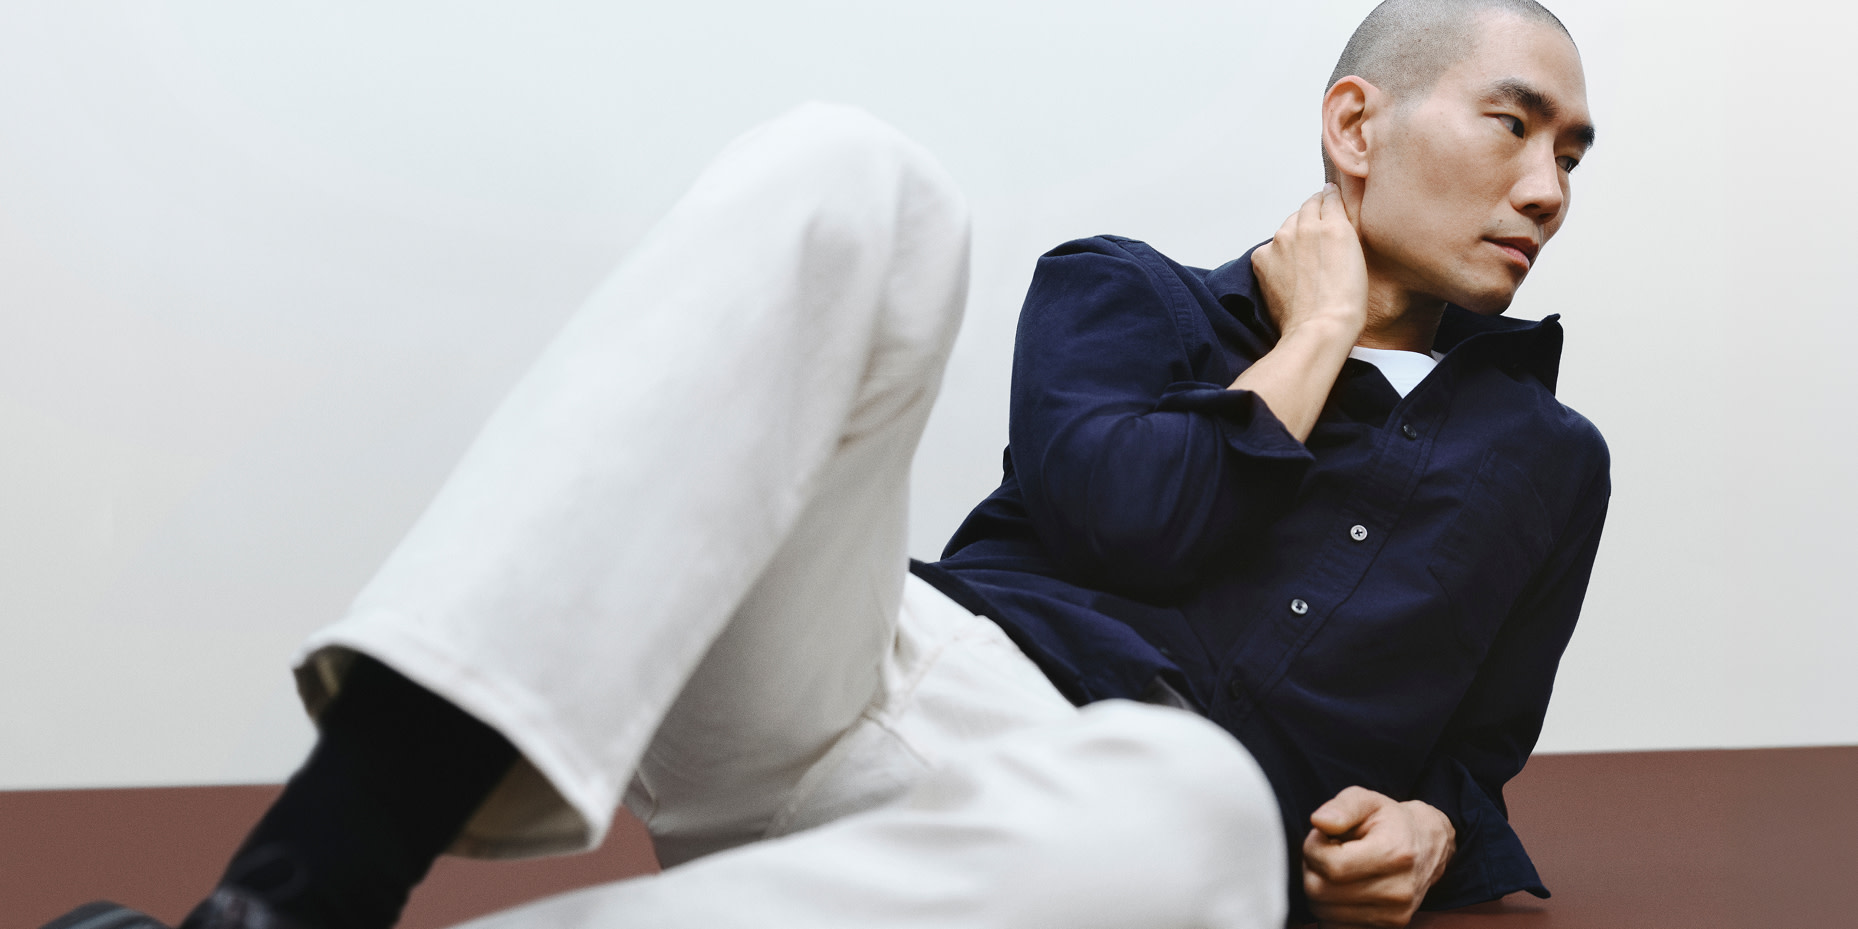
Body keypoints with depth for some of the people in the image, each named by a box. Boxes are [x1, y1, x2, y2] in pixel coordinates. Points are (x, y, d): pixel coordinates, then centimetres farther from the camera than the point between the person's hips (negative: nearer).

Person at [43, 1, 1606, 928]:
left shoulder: (1543, 460, 25)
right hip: (886, 677, 1)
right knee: (844, 177, -24)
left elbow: (1473, 752, 27)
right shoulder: (1126, 292, 21)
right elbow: (1122, 512, 1)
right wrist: (1315, 341, 13)